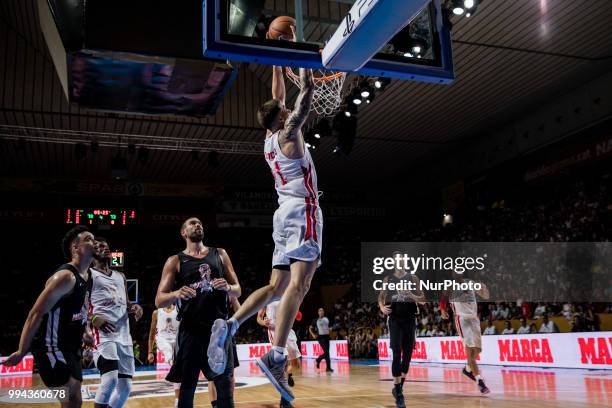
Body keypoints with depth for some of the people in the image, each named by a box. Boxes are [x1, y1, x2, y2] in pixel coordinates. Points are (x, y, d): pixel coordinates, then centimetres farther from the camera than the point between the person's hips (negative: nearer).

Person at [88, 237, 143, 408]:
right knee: (110, 378, -24)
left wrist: (135, 308, 5)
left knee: (125, 385, 6)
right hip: (103, 333, -7)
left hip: (123, 335, 7)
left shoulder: (120, 276, 23)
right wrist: (92, 319, -22)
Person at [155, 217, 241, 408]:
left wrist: (228, 287, -11)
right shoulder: (175, 261, 6)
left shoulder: (220, 254, 12)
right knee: (187, 385, 5)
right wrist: (176, 294, -21)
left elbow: (238, 291, 12)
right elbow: (159, 301, 1)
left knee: (225, 383, 4)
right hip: (190, 329, -1)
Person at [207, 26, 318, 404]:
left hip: (287, 213, 9)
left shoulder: (270, 140, 20)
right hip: (303, 211, -9)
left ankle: (229, 326, -9)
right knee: (299, 283, -18)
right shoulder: (288, 134, -1)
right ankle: (277, 357, -29)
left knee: (276, 287, 8)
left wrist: (278, 62, 36)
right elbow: (307, 92, -3)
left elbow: (279, 98, 31)